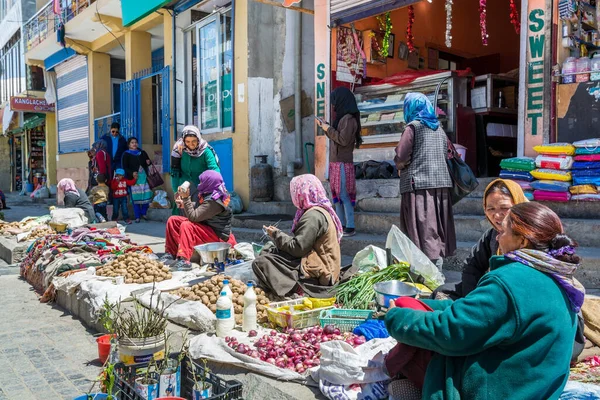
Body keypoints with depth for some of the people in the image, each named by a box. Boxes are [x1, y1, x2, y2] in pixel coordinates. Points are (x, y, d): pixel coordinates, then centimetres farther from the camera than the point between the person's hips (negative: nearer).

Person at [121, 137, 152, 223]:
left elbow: (148, 160, 26)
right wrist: (132, 173, -19)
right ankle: (137, 217, 6)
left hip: (144, 176, 3)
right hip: (133, 177, -3)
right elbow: (125, 167, -3)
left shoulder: (142, 153, 15)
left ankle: (143, 213, 17)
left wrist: (148, 162, 1)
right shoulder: (126, 154, 4)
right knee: (136, 197, -3)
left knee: (147, 196, -3)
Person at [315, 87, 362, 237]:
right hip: (335, 162, 9)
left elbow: (343, 140, -19)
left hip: (342, 163, -9)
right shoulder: (341, 118, 14)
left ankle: (350, 228, -5)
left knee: (344, 195, -8)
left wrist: (328, 129, -11)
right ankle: (341, 225, 16)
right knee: (337, 194, 11)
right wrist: (324, 126, 19)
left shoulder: (349, 119, -13)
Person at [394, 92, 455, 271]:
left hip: (419, 184, -7)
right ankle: (439, 259, 19)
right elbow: (445, 155, 20)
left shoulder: (413, 126, -5)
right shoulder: (439, 128, 16)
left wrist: (400, 163, 8)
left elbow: (400, 158, -13)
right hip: (442, 184, 7)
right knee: (438, 228, 12)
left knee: (423, 229, -4)